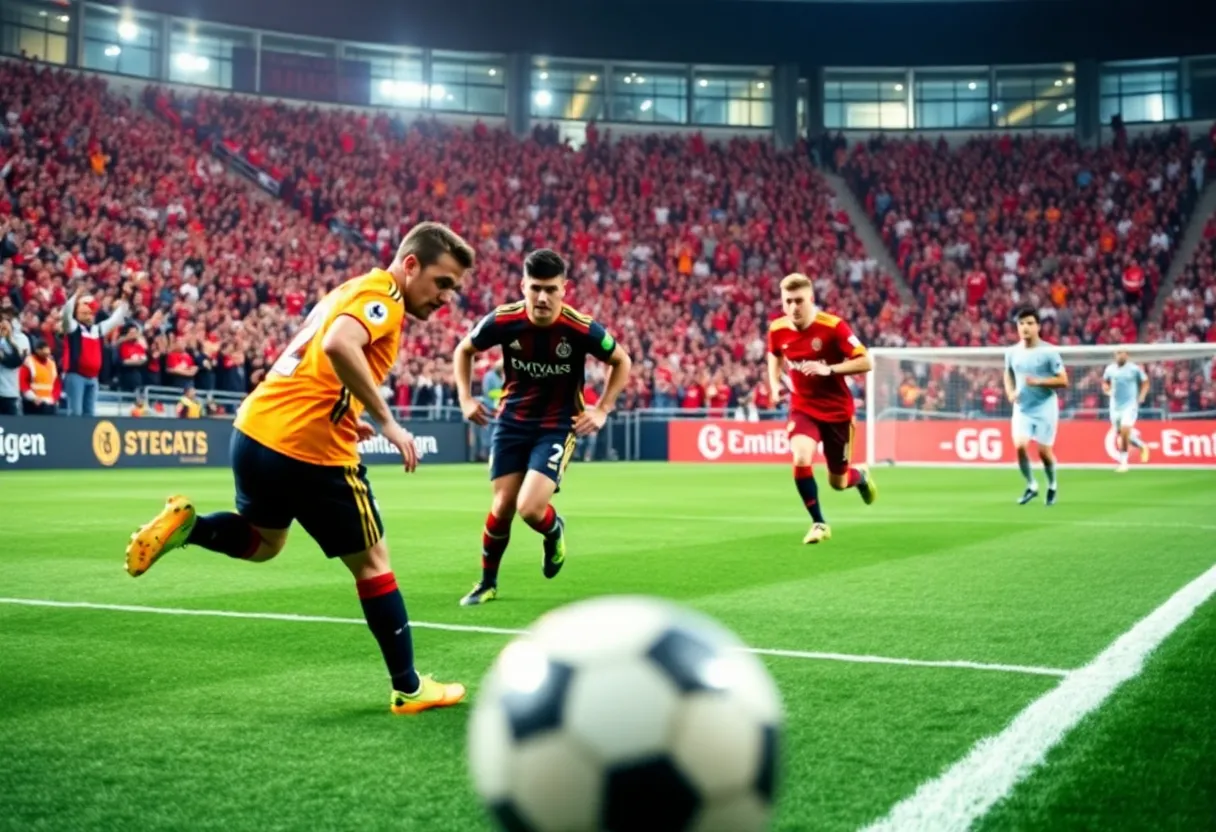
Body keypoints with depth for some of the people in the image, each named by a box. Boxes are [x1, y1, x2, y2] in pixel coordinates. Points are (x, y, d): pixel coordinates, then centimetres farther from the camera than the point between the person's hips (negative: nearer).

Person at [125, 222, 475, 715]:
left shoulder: (355, 288, 19)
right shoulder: (381, 293, -9)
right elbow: (338, 345, -29)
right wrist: (386, 422, -24)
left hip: (256, 429, 9)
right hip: (307, 450, -8)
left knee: (264, 541, 33)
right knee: (372, 562, 7)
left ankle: (186, 525, 8)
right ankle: (409, 689, 15)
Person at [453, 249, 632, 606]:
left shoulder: (581, 328, -21)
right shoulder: (503, 321, -16)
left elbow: (622, 361, -1)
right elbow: (464, 350, 5)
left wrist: (602, 410, -7)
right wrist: (466, 398, -4)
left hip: (558, 425, -2)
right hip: (512, 420, 2)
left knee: (530, 509, -17)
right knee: (502, 507, 3)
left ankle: (554, 532, 22)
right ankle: (487, 583, 27)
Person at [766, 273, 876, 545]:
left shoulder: (833, 326, -21)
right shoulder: (777, 329, -8)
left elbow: (866, 362, -20)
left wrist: (829, 369, -31)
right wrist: (775, 383, -1)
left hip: (837, 409, -2)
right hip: (803, 407, 2)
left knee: (838, 483, 8)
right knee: (801, 458, -27)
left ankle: (861, 475, 48)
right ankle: (819, 523, -9)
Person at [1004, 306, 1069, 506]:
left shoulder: (1049, 352, -10)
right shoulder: (1012, 352, 3)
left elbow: (1063, 381, -10)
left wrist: (1038, 382, -23)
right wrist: (1010, 392, 2)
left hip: (1045, 408, -3)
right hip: (1022, 408, 3)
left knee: (1044, 450, 0)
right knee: (1020, 446, -14)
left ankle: (1052, 485, 28)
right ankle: (1031, 486, 8)